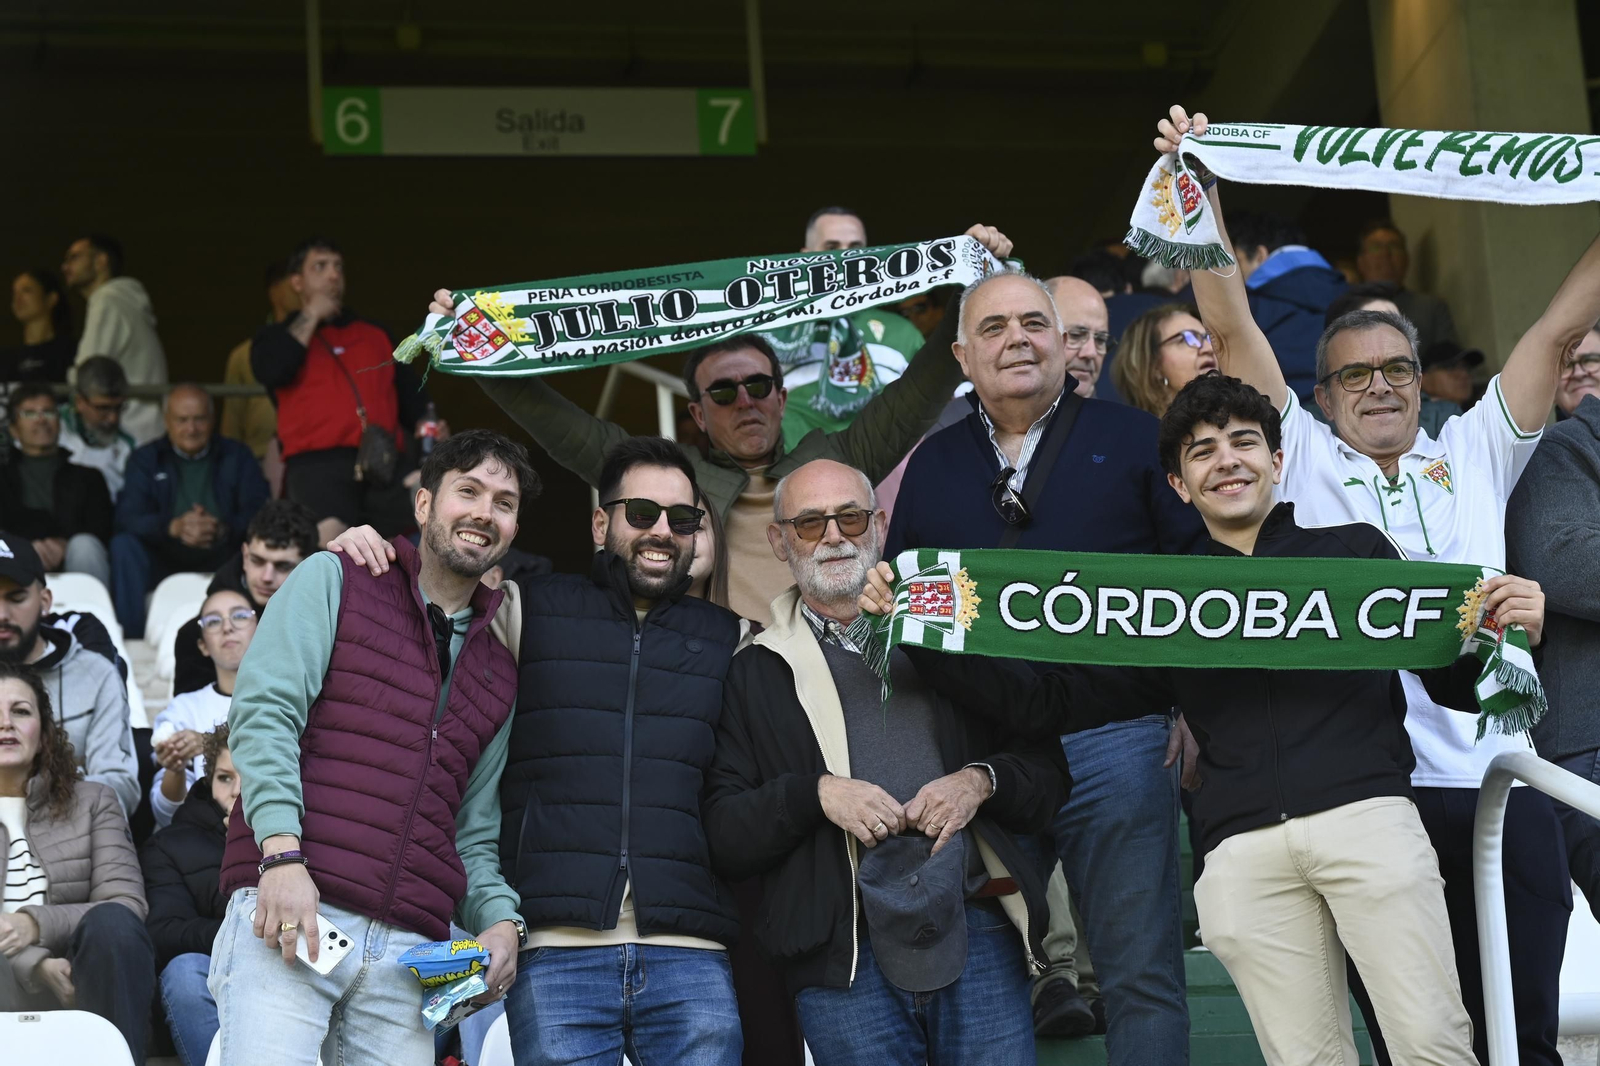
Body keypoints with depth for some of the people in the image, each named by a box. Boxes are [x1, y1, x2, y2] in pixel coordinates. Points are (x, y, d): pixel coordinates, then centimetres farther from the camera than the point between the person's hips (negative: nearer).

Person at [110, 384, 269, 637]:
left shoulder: (237, 457, 13)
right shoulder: (146, 460, 12)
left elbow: (259, 511, -4)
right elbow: (127, 517, -5)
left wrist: (223, 529, -27)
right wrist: (173, 527, -27)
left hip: (222, 556, 0)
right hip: (164, 558, 1)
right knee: (124, 545, -27)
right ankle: (132, 639, -25)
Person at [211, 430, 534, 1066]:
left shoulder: (500, 671, 23)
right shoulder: (335, 581, 9)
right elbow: (263, 710, -4)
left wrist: (499, 918, 3)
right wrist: (283, 852, -17)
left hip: (410, 951, 5)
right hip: (292, 913, -4)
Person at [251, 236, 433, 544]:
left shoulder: (375, 334, 26)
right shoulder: (280, 335, 19)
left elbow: (410, 393, 21)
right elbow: (272, 372, -4)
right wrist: (311, 317, 5)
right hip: (317, 462, -3)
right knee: (327, 544, -27)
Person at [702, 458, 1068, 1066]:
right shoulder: (756, 674, 11)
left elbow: (1048, 771, 14)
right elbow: (721, 833, 2)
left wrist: (980, 782, -6)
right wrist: (817, 793, -11)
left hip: (979, 938, 1)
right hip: (843, 963, -1)